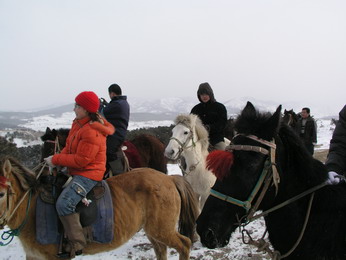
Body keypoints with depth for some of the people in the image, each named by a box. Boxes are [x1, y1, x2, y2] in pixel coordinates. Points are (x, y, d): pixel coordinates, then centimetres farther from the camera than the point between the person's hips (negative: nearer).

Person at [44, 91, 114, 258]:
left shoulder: (92, 131, -24)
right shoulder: (78, 124, 8)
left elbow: (81, 160, -24)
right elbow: (69, 147, 13)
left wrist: (56, 160, -16)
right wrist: (56, 159, -7)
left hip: (88, 174, -11)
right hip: (77, 172, 11)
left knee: (63, 203, -25)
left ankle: (76, 245, -15)